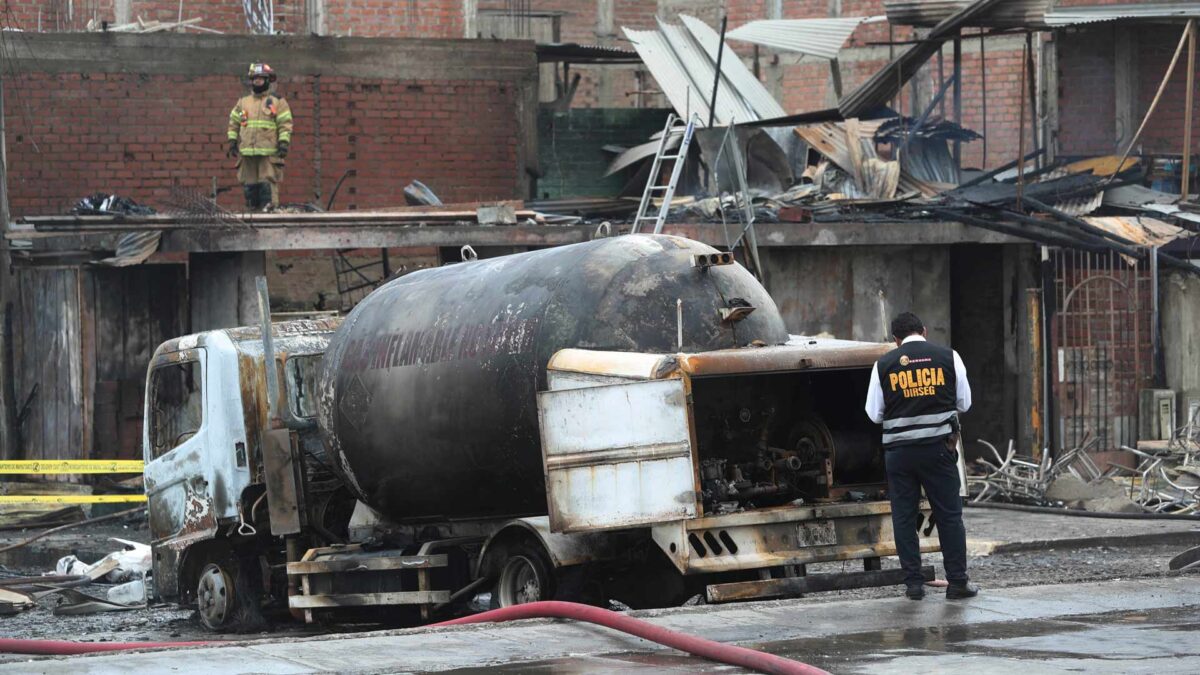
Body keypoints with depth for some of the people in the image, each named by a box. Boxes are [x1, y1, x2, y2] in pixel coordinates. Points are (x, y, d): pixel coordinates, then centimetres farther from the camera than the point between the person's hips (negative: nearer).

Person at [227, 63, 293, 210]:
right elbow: (234, 123, 19)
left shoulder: (277, 102, 6)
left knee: (268, 183, -12)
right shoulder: (243, 102, 18)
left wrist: (284, 143, -9)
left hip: (269, 152, -4)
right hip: (247, 152, 4)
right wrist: (232, 141, 9)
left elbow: (285, 124, 1)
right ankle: (252, 210, 10)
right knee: (249, 184, 4)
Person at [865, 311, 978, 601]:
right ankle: (957, 582, 6)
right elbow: (964, 403, 8)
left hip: (898, 449, 0)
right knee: (949, 515, 6)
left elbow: (874, 413, 4)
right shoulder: (948, 357, 1)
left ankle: (913, 582, 8)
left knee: (904, 517, 8)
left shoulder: (883, 364, 1)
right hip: (938, 446, 0)